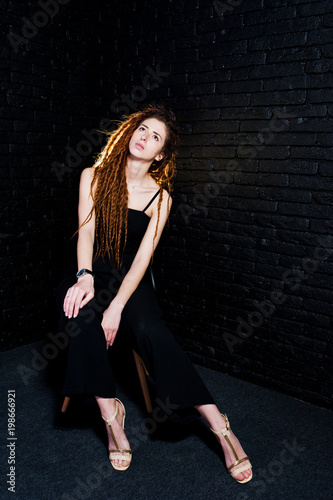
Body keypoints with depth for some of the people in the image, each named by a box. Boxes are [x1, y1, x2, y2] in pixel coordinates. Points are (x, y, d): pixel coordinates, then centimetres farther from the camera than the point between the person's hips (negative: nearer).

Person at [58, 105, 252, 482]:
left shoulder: (160, 197, -1)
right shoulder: (94, 177, 3)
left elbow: (143, 257, -11)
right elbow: (86, 231, -7)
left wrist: (117, 306, -24)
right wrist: (85, 276, -27)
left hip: (132, 278, -1)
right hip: (95, 271, 1)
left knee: (150, 329, -30)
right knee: (79, 314, -34)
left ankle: (218, 424, -25)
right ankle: (110, 413, -19)